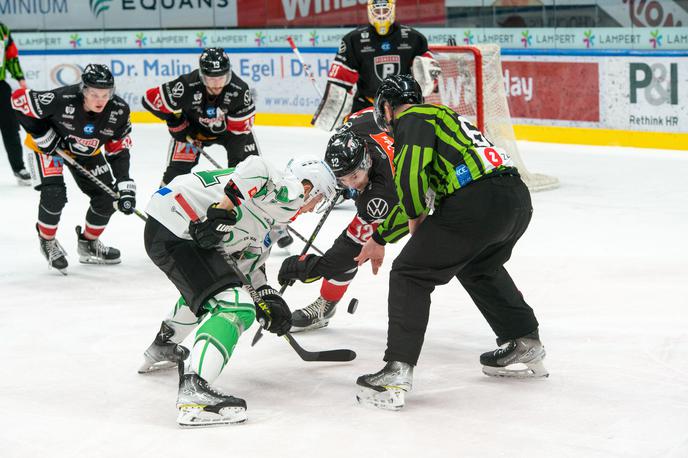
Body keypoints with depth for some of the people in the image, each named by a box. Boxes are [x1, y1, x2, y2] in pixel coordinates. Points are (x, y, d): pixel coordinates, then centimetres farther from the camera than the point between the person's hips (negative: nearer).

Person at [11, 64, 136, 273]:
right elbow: (19, 99, -27)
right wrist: (42, 135, -25)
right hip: (48, 145, -5)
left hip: (86, 152, 5)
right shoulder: (61, 100, -39)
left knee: (107, 197, -1)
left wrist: (124, 185, -25)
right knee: (54, 195, -22)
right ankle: (47, 240, 8)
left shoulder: (119, 111, -26)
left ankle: (88, 244, 25)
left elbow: (119, 151, -15)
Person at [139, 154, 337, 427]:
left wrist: (267, 297, 14)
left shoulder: (269, 221, 25)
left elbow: (248, 263, 26)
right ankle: (194, 391, -33)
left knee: (206, 286, 38)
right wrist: (222, 211, -26)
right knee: (235, 306, -19)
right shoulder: (288, 191, -6)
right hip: (175, 232, -11)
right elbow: (255, 167, -27)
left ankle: (162, 348, 56)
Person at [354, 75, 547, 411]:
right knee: (479, 267, 35)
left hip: (478, 204, -9)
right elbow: (412, 196, 39)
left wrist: (416, 216, 6)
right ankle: (525, 345, 41)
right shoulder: (440, 116, 33)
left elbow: (409, 174, -14)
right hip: (519, 198, 9)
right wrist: (379, 239, 44)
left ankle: (397, 373, -8)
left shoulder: (412, 119, 5)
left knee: (410, 274, 0)